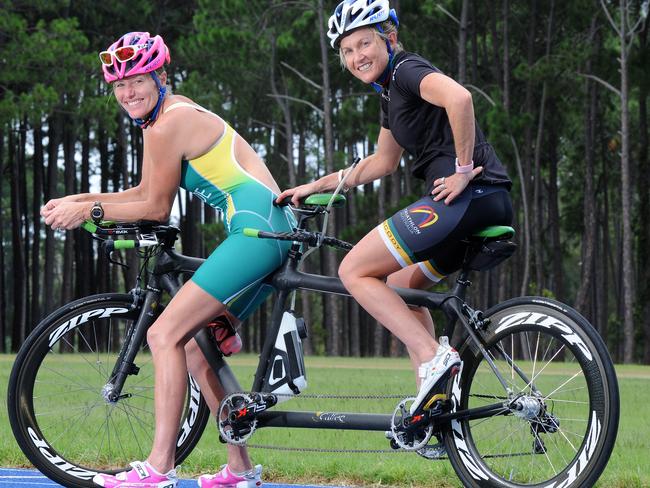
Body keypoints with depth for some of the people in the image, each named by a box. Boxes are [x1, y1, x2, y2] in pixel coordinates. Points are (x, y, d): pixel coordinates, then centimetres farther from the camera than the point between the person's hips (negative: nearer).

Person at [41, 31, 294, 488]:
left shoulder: (168, 126, -12)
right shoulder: (172, 112, 18)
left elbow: (157, 209, -7)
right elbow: (144, 193, 23)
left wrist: (91, 210, 1)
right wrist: (79, 200, 16)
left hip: (256, 228, -10)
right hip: (267, 228, 10)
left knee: (165, 334, -13)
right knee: (195, 346, 14)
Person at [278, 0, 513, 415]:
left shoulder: (406, 69, -6)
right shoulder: (390, 91, 24)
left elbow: (458, 97, -27)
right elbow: (384, 161, 36)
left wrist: (464, 170, -20)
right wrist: (317, 186, 35)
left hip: (470, 195, -10)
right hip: (488, 206, 10)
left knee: (354, 270, -4)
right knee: (400, 285, 24)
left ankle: (435, 358, -16)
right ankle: (433, 395, 18)